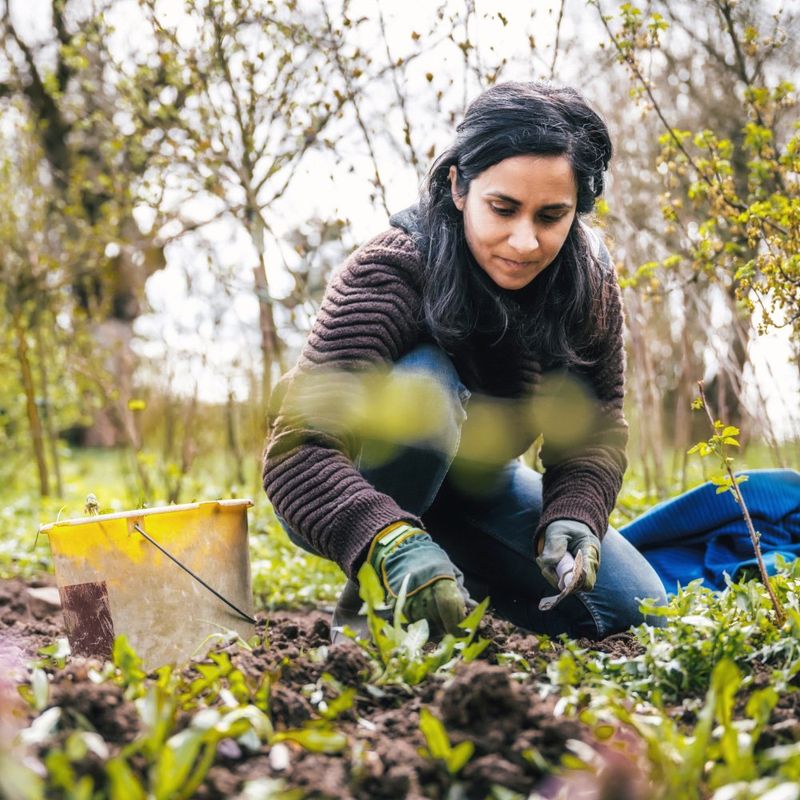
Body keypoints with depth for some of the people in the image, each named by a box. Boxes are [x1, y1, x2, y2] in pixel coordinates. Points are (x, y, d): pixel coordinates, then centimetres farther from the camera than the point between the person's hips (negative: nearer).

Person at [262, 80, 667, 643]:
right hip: (359, 492, -5)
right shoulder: (388, 275, -32)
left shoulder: (589, 281, -16)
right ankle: (369, 598, -16)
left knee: (635, 609, -5)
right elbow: (297, 451, -42)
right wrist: (392, 542, -60)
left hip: (476, 484, 5)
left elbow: (596, 429, -12)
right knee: (423, 384, -37)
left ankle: (462, 576, 16)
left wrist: (571, 517, -33)